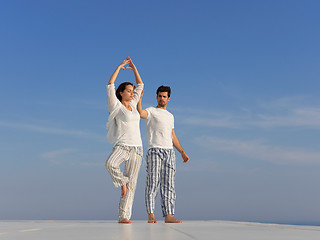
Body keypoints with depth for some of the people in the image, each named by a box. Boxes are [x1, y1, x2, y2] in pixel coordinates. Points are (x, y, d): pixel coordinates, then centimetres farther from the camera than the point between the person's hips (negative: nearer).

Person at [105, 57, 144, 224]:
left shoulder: (132, 105, 16)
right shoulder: (116, 105, 1)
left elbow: (140, 85, 24)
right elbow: (110, 85, -9)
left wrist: (133, 67, 20)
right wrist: (120, 67, -2)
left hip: (136, 148, 5)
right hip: (122, 146, -4)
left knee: (131, 183, -2)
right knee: (110, 164, -36)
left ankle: (124, 217, -1)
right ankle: (122, 182, -5)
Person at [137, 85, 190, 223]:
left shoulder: (170, 116, 25)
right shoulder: (151, 111, 7)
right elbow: (140, 113, -18)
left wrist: (182, 152, 20)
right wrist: (139, 99, -33)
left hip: (169, 151, 6)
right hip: (155, 150, -5)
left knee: (168, 184, 0)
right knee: (153, 182, -8)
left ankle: (168, 215, -2)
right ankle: (151, 215, -7)